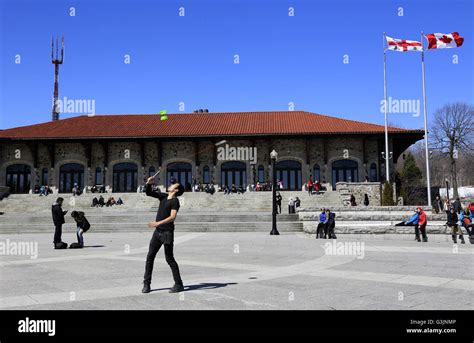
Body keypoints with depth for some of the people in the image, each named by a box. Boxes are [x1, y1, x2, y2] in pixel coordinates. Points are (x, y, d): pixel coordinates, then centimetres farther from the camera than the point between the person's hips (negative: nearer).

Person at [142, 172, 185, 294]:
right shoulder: (163, 196, 12)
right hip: (158, 232, 8)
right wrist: (149, 183, 1)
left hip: (167, 232, -7)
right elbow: (149, 193, 20)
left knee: (169, 258, -5)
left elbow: (172, 217, -22)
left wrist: (158, 223, -31)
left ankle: (179, 284, 4)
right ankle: (146, 283, 12)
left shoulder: (175, 201, -10)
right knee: (150, 256, 6)